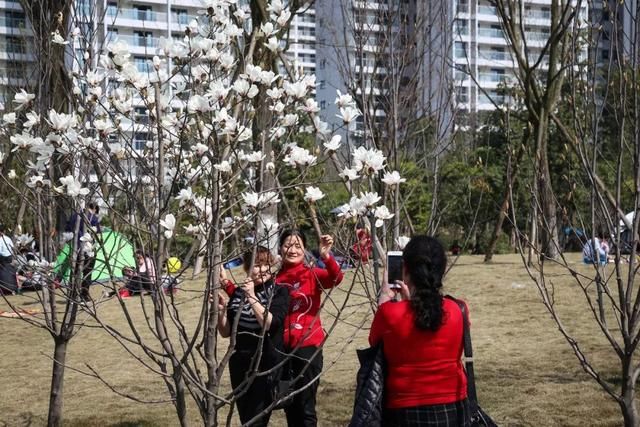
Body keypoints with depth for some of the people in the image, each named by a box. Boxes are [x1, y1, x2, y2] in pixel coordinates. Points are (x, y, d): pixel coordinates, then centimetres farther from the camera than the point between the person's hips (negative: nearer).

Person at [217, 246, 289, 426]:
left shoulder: (279, 292, -5)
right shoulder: (238, 293, 7)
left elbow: (269, 324, -20)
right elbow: (226, 332, 7)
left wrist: (252, 297, -24)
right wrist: (221, 309, -10)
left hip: (267, 364, -5)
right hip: (240, 363, 5)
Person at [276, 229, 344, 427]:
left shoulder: (313, 275, -4)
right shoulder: (275, 279, 5)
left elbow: (336, 277, -24)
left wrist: (326, 256, -41)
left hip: (308, 347, -4)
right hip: (282, 348, 4)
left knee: (305, 405, -2)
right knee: (289, 405, 15)